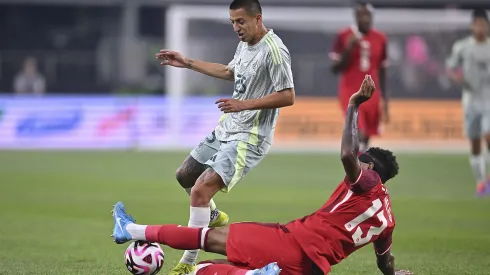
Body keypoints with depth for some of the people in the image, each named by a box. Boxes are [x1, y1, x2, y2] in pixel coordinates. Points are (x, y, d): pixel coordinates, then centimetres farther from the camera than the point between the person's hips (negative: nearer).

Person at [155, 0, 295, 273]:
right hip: (226, 129, 10)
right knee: (185, 175, 23)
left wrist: (244, 104, -28)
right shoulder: (245, 43, 8)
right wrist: (187, 63, 27)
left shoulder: (274, 50, -21)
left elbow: (288, 97, -25)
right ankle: (214, 217, 49)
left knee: (201, 190, -21)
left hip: (249, 138, -10)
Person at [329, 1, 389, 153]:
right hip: (350, 93, -4)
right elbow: (335, 68, -4)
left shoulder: (380, 39, 6)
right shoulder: (343, 37, -4)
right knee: (359, 136, -19)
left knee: (365, 139, 8)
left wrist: (385, 100, 10)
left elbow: (382, 73, 13)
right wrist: (348, 50, -18)